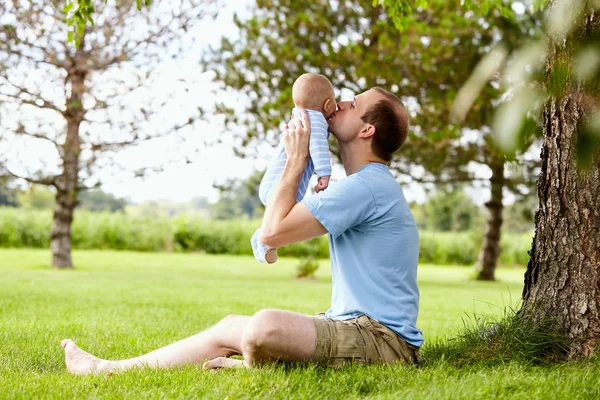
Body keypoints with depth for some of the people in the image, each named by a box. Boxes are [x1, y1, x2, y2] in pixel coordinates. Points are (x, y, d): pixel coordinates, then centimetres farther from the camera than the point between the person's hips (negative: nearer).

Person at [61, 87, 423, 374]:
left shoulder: (367, 186, -17)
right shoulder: (373, 185, 18)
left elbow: (273, 232, -17)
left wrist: (296, 160, -6)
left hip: (381, 339, -11)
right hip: (355, 327, 11)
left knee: (265, 325, -34)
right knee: (231, 327, 12)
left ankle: (253, 367, 0)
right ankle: (109, 368, 17)